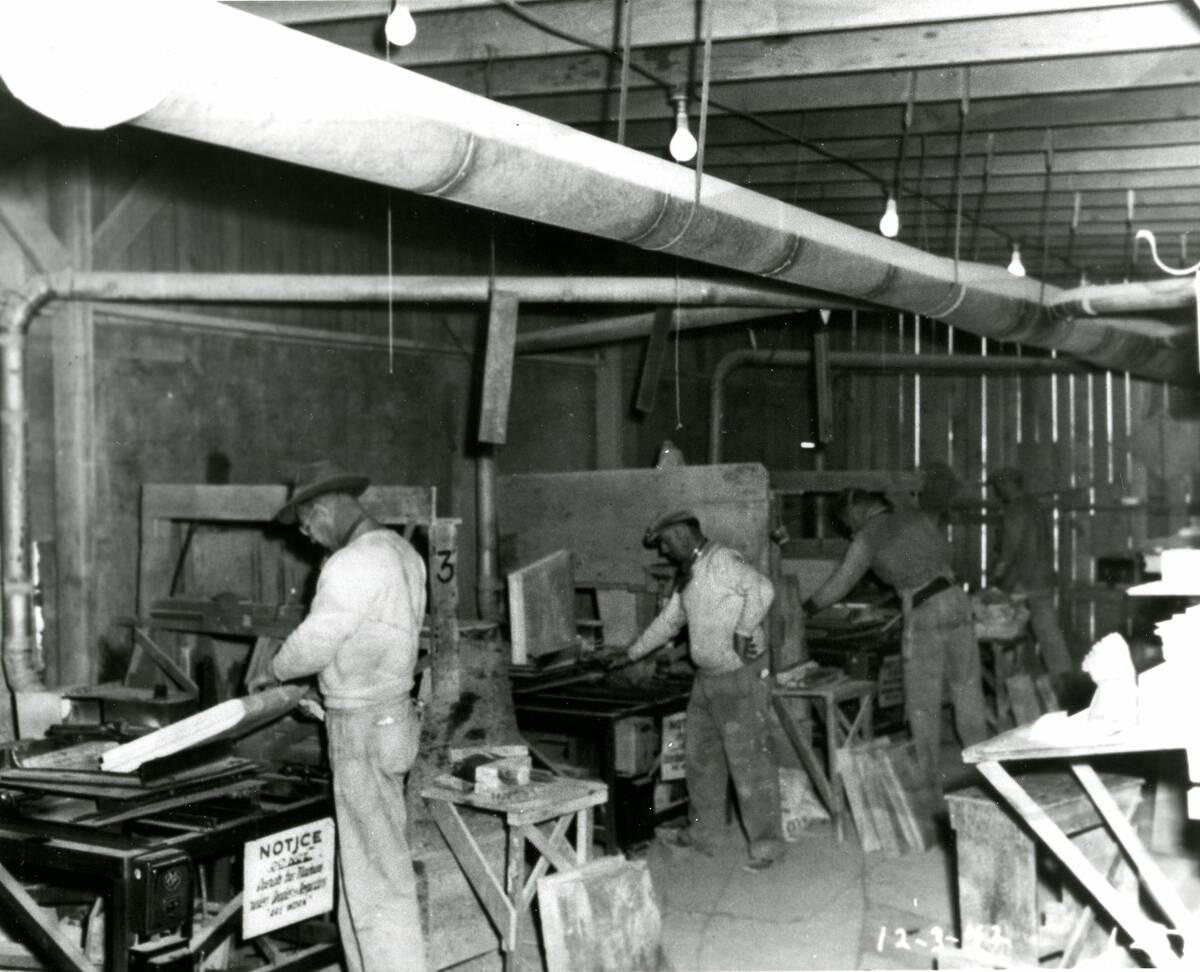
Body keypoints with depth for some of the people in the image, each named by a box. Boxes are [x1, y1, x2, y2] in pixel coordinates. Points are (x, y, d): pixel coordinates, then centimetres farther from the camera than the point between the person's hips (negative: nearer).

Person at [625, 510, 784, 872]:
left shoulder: (723, 561, -14)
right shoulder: (687, 575, 15)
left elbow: (761, 590, -30)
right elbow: (668, 621, 27)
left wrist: (743, 630, -28)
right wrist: (631, 655, 29)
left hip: (741, 675, -10)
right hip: (707, 678, 10)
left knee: (748, 760, -6)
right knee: (700, 758, 16)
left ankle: (766, 844, 2)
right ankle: (702, 834, 28)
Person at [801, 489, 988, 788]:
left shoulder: (868, 539, -1)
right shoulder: (918, 517, 11)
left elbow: (839, 584, 4)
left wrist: (803, 609, 16)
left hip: (924, 616, -5)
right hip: (957, 600, 5)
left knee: (923, 702, 5)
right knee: (967, 688, 15)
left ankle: (929, 779, 8)